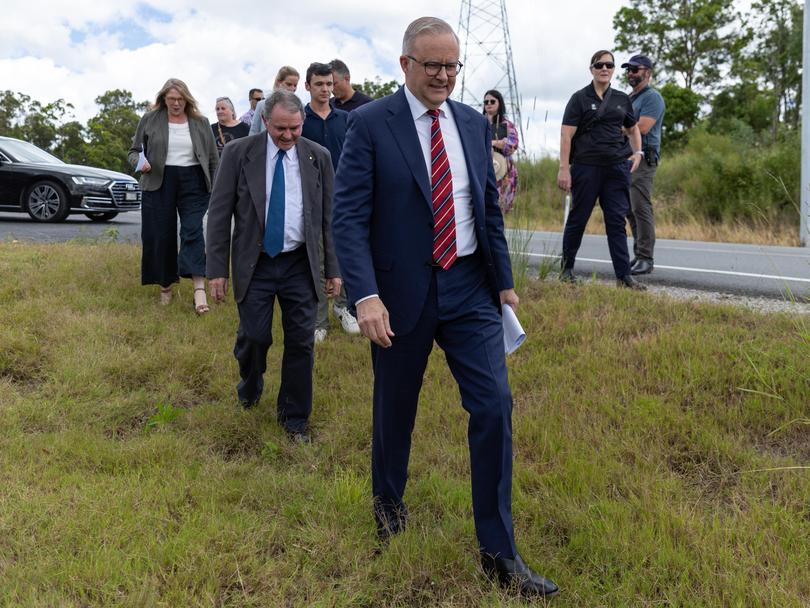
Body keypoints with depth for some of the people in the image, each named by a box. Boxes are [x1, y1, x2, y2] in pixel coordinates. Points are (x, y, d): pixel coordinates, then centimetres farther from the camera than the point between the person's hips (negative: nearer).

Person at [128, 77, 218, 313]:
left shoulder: (200, 123, 8)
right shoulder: (150, 120, 6)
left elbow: (213, 159, 11)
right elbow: (134, 151, 11)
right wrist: (139, 162, -12)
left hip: (193, 182, -1)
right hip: (159, 183, 1)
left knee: (193, 231, -12)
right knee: (161, 236, 3)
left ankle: (199, 289, -20)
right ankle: (165, 287, 17)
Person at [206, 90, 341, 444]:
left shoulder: (318, 157, 1)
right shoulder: (238, 153, -4)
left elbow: (328, 216, 5)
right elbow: (219, 214, -3)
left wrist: (334, 268, 3)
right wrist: (217, 269, -7)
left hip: (300, 265, 1)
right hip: (255, 263, -1)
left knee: (300, 342, 3)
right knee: (254, 336, 1)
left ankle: (294, 418, 20)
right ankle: (250, 389, 36)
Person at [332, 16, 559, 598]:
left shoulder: (474, 123, 7)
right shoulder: (370, 124, -7)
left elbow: (490, 207, 13)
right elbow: (349, 216, -13)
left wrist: (504, 281, 11)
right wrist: (366, 295, -23)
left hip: (470, 288, 4)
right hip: (402, 292, -3)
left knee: (494, 406, -2)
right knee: (395, 408, 13)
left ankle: (499, 550, 11)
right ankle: (388, 502, 43)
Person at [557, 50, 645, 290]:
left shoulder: (622, 99, 13)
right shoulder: (580, 98, 0)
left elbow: (633, 128, 27)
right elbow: (566, 135, -6)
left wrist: (637, 152, 11)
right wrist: (564, 168, -14)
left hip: (617, 167, 3)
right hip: (586, 167, -3)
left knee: (617, 221, 1)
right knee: (578, 218, 5)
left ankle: (624, 275, 1)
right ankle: (566, 269, 20)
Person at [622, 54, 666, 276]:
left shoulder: (652, 97, -6)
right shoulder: (628, 98, 23)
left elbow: (642, 128, -17)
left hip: (643, 160, -9)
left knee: (641, 208, -12)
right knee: (629, 210, 9)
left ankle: (645, 259, -10)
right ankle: (639, 254, 16)